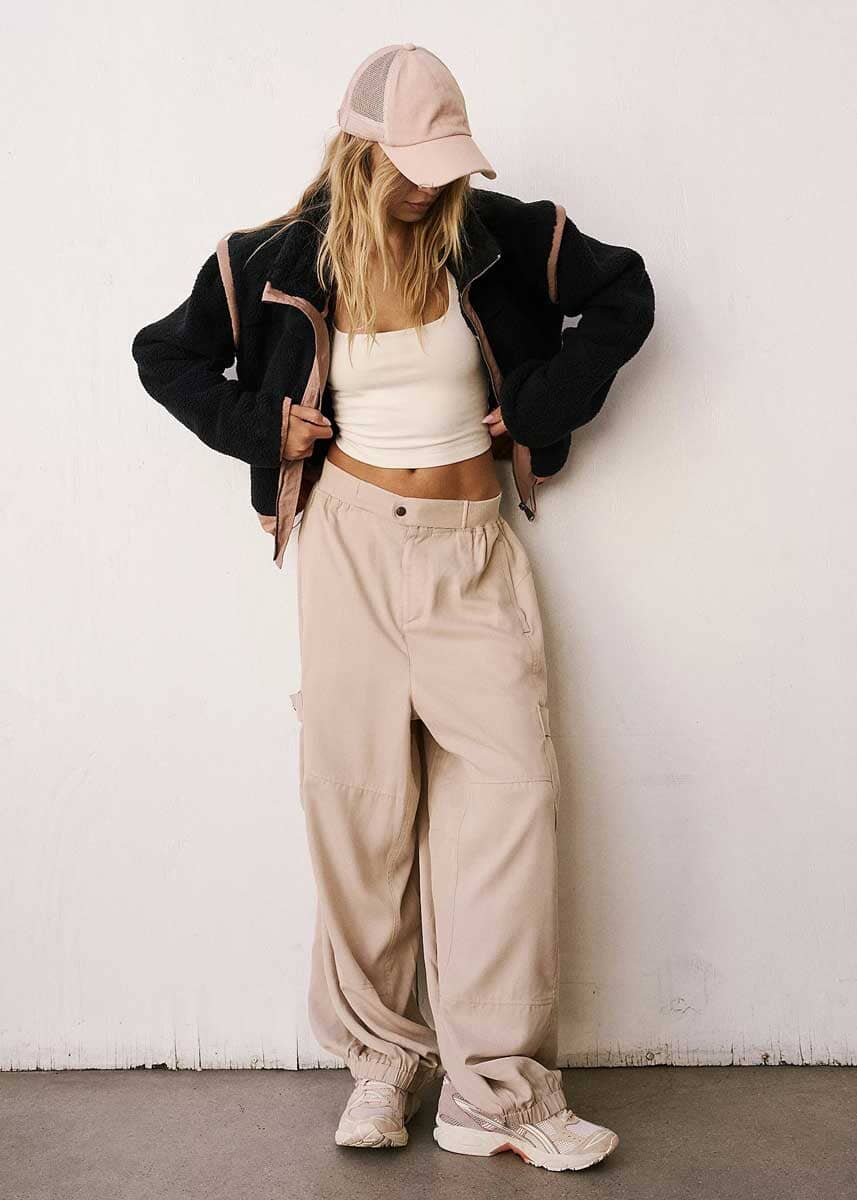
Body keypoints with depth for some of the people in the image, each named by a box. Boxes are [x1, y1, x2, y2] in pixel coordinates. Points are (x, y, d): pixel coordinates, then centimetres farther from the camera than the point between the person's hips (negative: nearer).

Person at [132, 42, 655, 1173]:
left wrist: (543, 405, 2)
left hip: (471, 543, 1)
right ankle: (382, 1059, 16)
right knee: (358, 793, 1)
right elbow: (165, 353, 13)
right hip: (354, 538, 0)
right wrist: (262, 426, -1)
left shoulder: (494, 235, 1)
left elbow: (624, 292, 12)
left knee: (512, 782, -8)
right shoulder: (283, 261, 1)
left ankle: (496, 1088, 0)